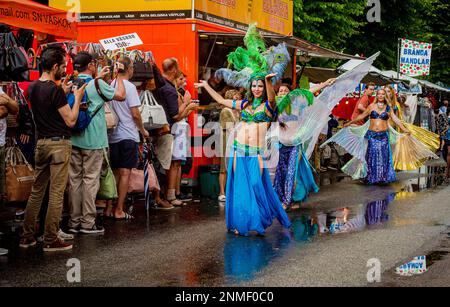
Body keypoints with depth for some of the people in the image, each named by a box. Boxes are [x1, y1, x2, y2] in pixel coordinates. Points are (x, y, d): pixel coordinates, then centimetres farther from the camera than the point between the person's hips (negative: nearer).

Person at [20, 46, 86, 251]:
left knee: (37, 190, 14)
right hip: (59, 144, -8)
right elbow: (71, 121, -14)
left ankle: (27, 236, 18)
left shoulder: (33, 88, 8)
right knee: (56, 193, -2)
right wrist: (77, 98, -4)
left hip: (41, 143, 8)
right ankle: (51, 240, 2)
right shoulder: (54, 90, -16)